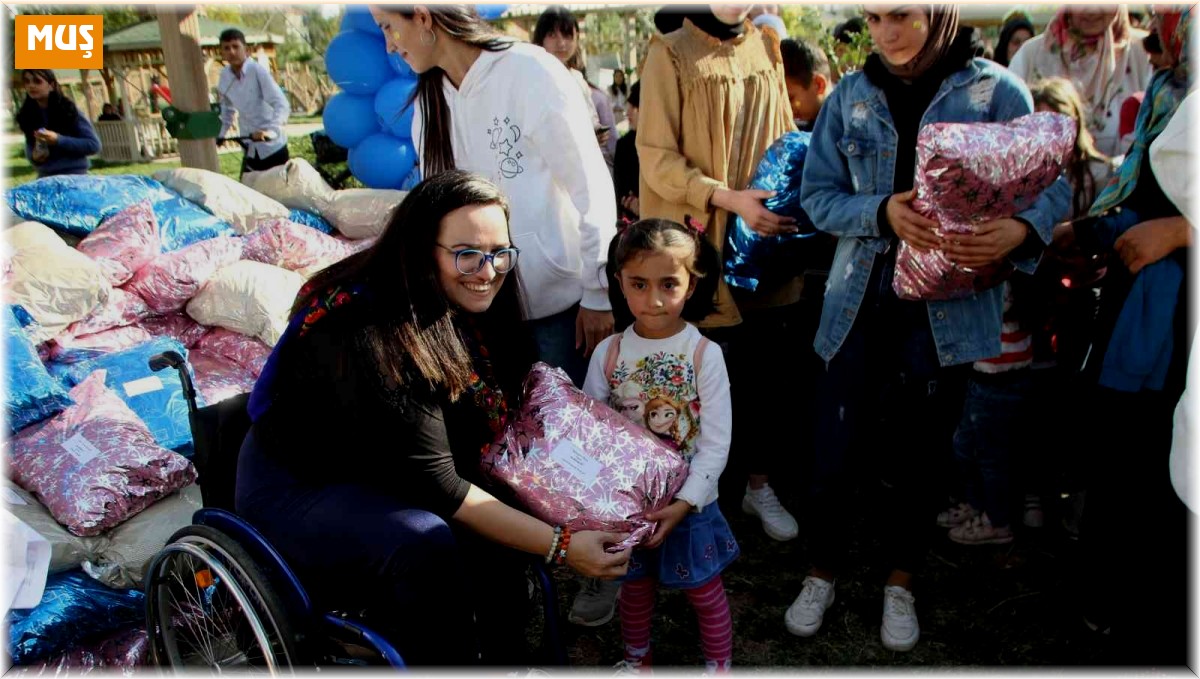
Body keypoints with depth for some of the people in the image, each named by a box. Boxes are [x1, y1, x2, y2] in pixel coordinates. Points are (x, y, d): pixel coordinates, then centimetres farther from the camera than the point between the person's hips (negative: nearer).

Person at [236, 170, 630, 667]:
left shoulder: (461, 310, -6)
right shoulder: (373, 334, -31)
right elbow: (432, 481, -28)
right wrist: (559, 545, -28)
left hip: (382, 477, 7)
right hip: (299, 483, -7)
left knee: (502, 524, -13)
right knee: (423, 544, -32)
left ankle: (502, 660, 7)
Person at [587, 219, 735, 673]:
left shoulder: (705, 354, -15)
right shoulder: (608, 354, -8)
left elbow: (716, 443, -15)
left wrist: (684, 504, -21)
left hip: (690, 504, -2)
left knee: (705, 592, 13)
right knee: (636, 587, 21)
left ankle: (719, 665, 37)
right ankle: (636, 660, 45)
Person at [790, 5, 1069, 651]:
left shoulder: (997, 90, -2)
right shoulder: (850, 95, 4)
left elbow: (1052, 184, -4)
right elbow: (817, 195, 2)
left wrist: (1021, 229, -26)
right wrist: (883, 212, -18)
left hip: (947, 306, -1)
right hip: (858, 302, 1)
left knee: (918, 452, 11)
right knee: (833, 448, 3)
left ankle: (901, 580, 34)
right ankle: (823, 570, 28)